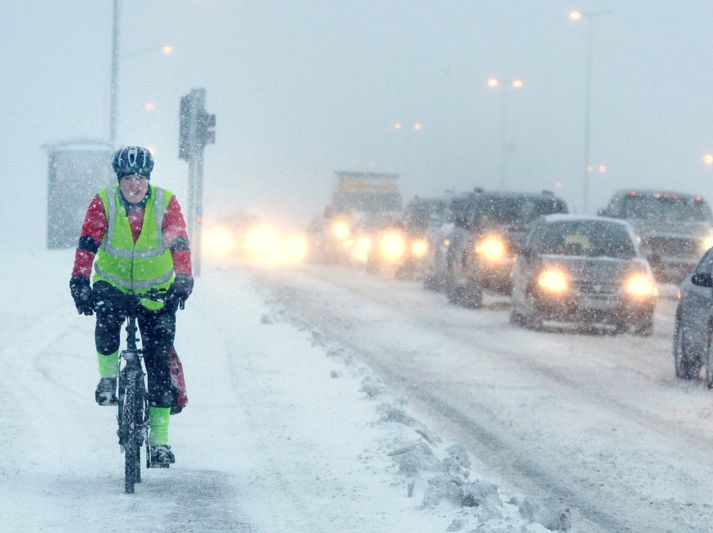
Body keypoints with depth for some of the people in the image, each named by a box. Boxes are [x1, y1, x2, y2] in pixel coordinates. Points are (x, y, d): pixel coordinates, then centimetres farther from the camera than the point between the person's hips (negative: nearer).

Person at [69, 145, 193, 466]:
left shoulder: (166, 204, -11)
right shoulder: (103, 203, -11)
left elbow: (180, 245, -16)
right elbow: (87, 244, -17)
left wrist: (183, 281, -31)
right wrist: (79, 281, -31)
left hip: (155, 290, 0)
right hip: (113, 283, 0)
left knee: (159, 362, -6)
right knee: (107, 320, -35)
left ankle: (159, 439, 0)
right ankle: (108, 379, -9)